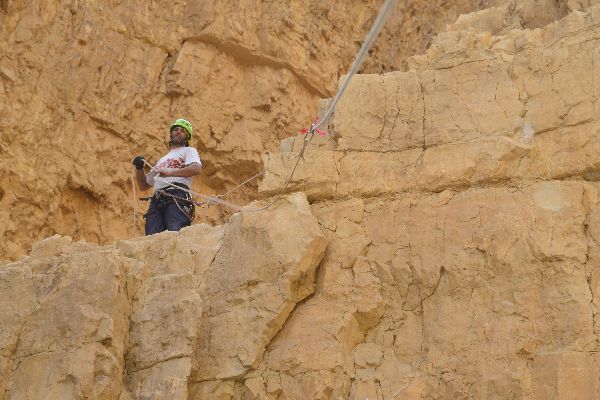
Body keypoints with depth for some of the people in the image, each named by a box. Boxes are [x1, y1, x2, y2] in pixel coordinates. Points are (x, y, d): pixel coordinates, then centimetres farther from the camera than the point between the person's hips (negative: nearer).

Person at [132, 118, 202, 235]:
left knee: (176, 234, -31)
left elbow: (196, 169, -3)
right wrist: (139, 168, 19)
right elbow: (143, 185, 40)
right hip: (156, 201, 5)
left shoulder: (189, 151, 21)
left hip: (177, 198, -5)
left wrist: (170, 172, -14)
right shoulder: (162, 160, 39)